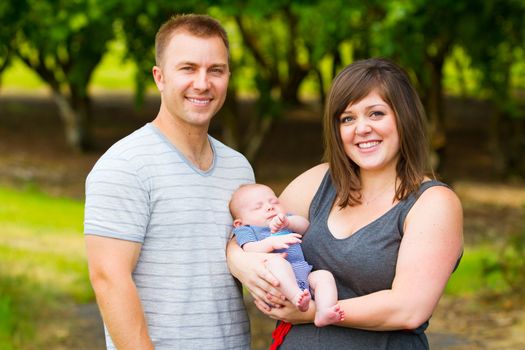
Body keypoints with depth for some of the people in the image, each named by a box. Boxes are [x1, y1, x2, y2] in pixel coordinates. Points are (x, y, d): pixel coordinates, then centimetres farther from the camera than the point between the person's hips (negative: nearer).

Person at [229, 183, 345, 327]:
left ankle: (323, 313, -43)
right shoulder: (247, 230, 19)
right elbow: (250, 250, -4)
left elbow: (304, 225, 13)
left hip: (305, 275, 5)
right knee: (275, 261, -33)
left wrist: (287, 222, -8)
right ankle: (296, 297, -54)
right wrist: (272, 242, -21)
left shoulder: (289, 221, 35)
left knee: (324, 275, -19)